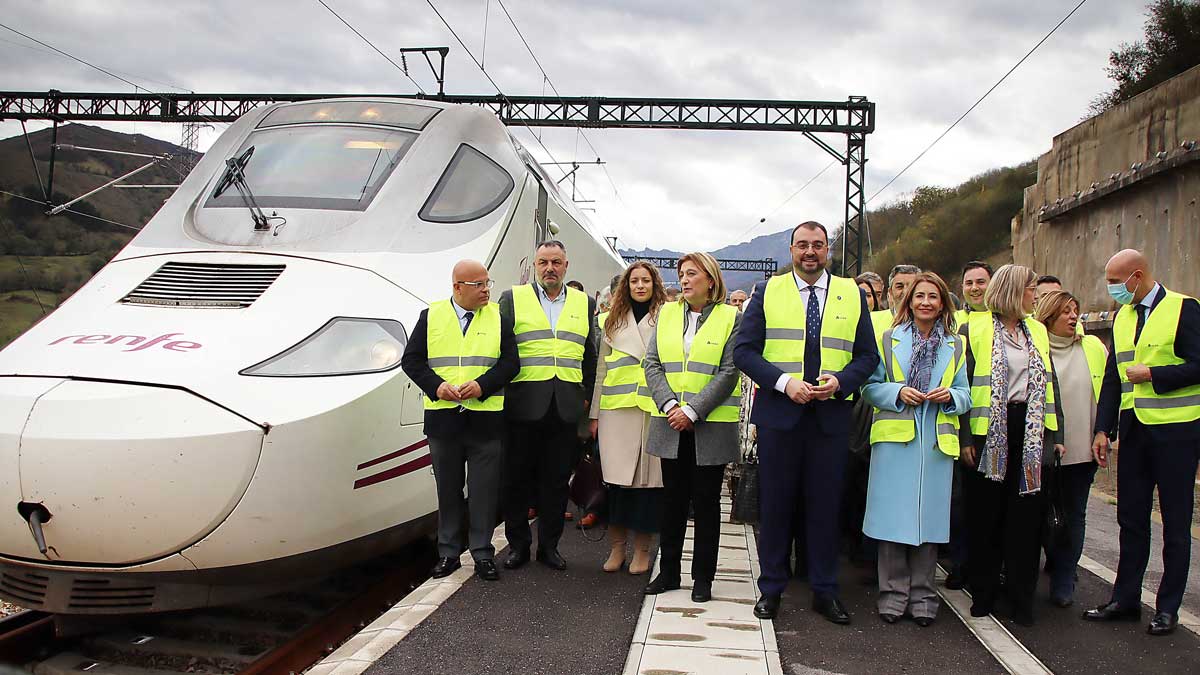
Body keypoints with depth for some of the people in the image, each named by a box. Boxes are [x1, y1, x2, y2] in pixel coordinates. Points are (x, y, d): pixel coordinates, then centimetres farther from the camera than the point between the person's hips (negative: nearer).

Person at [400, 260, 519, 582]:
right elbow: (411, 360, 4)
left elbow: (510, 362, 0)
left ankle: (483, 554, 13)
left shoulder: (498, 318, 5)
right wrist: (436, 386, -12)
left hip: (486, 419, 0)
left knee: (484, 489, 3)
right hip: (443, 418, 1)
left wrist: (482, 385, -15)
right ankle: (448, 553, 21)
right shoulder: (431, 316, 5)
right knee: (448, 489, 10)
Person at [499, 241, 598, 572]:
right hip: (524, 405, -2)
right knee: (517, 478, 4)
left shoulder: (585, 303, 13)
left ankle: (549, 545, 18)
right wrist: (501, 391, -2)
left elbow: (590, 356, 15)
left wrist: (587, 397, 8)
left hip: (566, 408, 2)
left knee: (557, 480, 7)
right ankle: (518, 544, 18)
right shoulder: (513, 299, 6)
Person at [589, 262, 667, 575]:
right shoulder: (612, 320, 14)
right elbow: (601, 367, 14)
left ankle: (642, 549, 12)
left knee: (647, 476, 1)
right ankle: (617, 546, 14)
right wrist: (595, 413, 10)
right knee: (617, 477, 2)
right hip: (616, 409, 2)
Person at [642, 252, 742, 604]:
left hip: (711, 426, -3)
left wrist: (692, 411, -15)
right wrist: (669, 405, -10)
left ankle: (703, 578, 15)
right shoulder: (666, 314, 10)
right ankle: (669, 572, 21)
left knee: (706, 502, 5)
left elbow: (729, 373, -8)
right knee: (672, 499, 10)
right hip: (671, 425, 3)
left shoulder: (730, 318, -1)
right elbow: (651, 362, 4)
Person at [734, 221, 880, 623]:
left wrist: (839, 381, -11)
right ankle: (771, 589, 17)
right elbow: (744, 350, -1)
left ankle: (825, 591, 19)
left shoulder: (853, 295, 10)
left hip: (831, 415, 1)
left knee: (826, 503, 7)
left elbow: (868, 355, 8)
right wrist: (784, 382, -14)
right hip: (778, 413, -1)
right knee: (775, 502, 6)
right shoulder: (767, 292, 6)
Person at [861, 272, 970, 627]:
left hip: (937, 443, 2)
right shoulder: (888, 340, 7)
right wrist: (898, 393, -13)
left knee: (929, 516, 4)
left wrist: (950, 395, -8)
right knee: (893, 516, -2)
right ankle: (893, 593, 9)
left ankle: (922, 597, 14)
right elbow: (871, 387, 4)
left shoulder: (956, 346, 14)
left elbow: (966, 395, 13)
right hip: (894, 438, -2)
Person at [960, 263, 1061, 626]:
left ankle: (1021, 597, 12)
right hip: (988, 431, -4)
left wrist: (1055, 433, 9)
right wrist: (965, 437, -10)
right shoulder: (974, 328, -1)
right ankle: (983, 593, 16)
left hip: (1031, 432, 4)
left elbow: (1049, 382, 16)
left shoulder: (1037, 331, 15)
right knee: (986, 515, 4)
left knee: (1026, 515, 4)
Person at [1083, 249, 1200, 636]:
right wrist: (1103, 429, 7)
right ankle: (1125, 599, 21)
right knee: (1131, 517, 11)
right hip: (1134, 429, 6)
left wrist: (1151, 374, -16)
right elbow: (1112, 377, 12)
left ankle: (1168, 607, 14)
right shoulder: (1122, 317, 11)